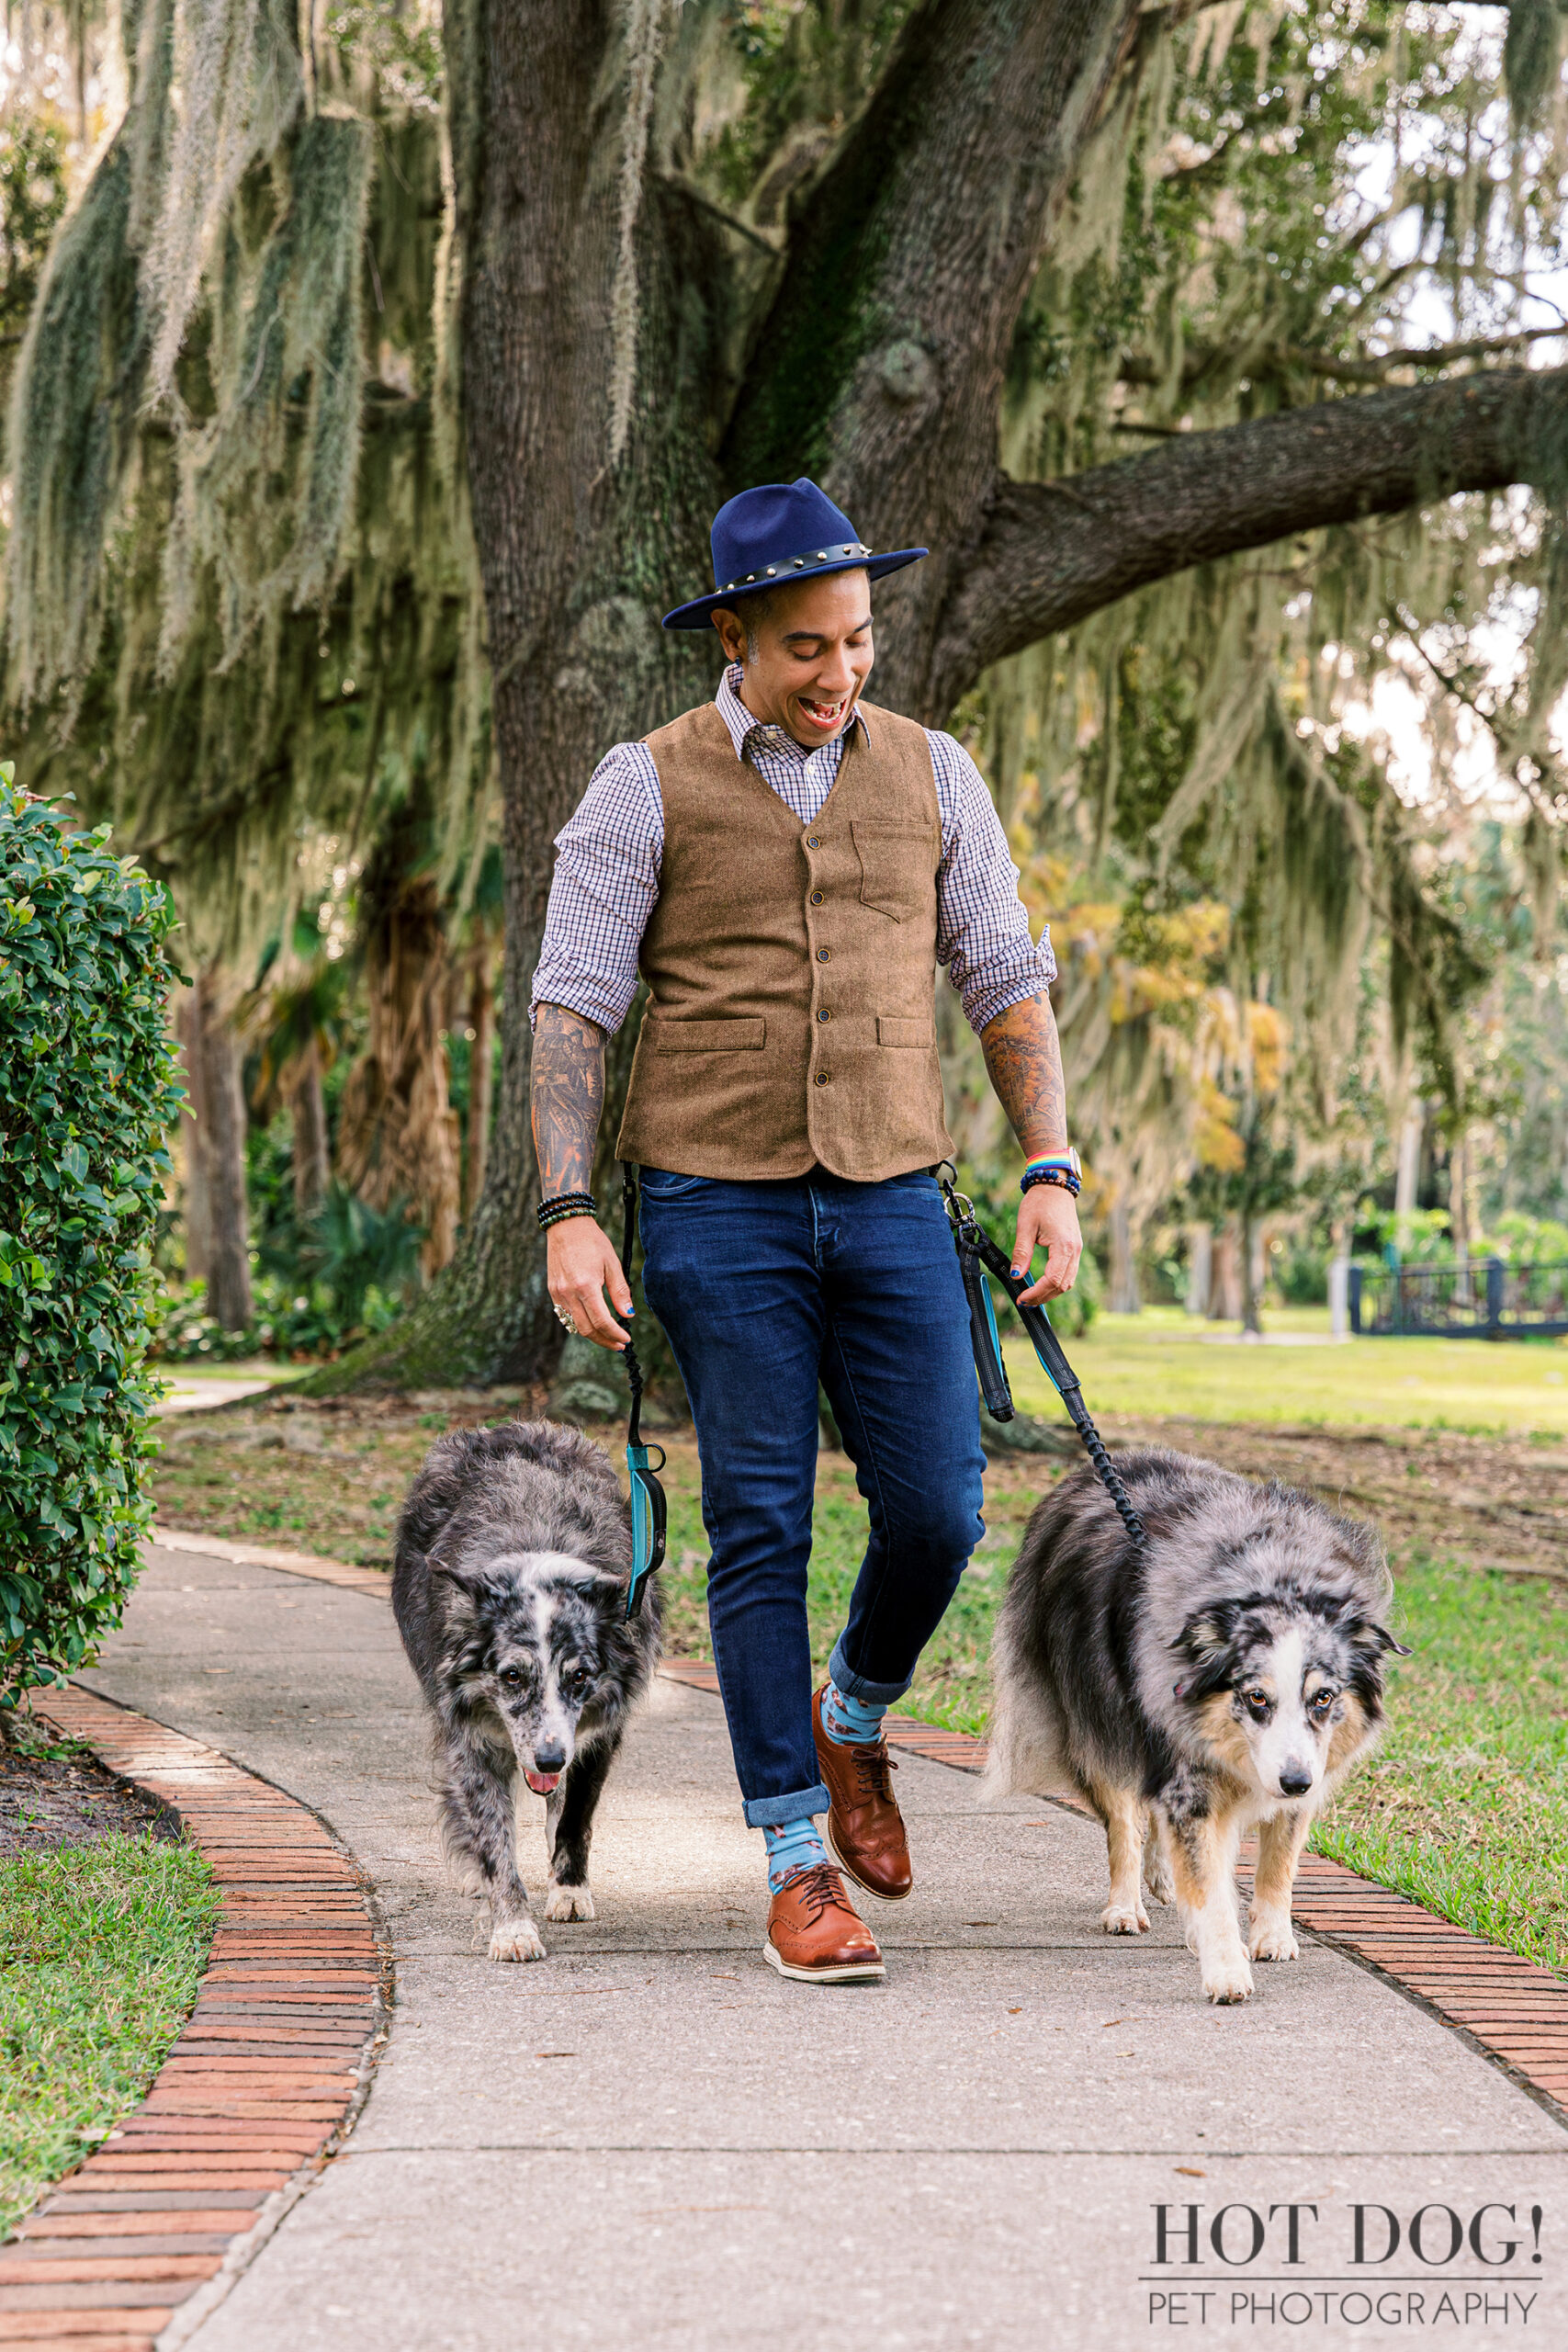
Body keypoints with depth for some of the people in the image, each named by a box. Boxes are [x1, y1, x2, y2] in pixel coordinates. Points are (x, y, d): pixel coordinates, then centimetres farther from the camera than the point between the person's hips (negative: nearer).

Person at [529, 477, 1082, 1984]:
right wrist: (568, 1215, -13)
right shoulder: (645, 790, -2)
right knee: (760, 1532, -2)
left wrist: (1052, 1172, 1)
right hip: (718, 1208, -3)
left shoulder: (928, 774, 7)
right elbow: (570, 1008, -4)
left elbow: (1006, 983, 10)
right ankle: (799, 1867, 5)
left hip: (891, 1203, 3)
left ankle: (852, 1719, 28)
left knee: (934, 1510, -3)